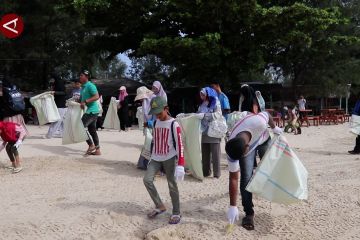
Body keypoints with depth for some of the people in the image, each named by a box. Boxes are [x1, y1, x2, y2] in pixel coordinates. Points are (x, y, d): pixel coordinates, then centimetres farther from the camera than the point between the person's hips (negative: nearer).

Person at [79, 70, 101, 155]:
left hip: (92, 110, -10)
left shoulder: (90, 85, -13)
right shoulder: (82, 87, 17)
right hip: (89, 111, 10)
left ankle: (91, 145, -4)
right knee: (92, 130, 11)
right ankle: (97, 150, 14)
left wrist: (85, 102, -28)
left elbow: (97, 96, -23)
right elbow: (82, 98, 27)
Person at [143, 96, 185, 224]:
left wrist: (180, 165, -24)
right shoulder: (155, 123, 7)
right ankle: (159, 206, 9)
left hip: (169, 159, -6)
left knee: (172, 186, 0)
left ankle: (176, 213, 14)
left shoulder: (174, 124, -14)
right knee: (147, 179, -6)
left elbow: (179, 145, -17)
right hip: (156, 158, 6)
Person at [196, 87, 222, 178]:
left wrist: (204, 115, -23)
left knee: (215, 153, -1)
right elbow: (198, 115, 20)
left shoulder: (215, 103, -3)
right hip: (204, 133, 5)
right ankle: (206, 172, 18)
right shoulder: (202, 105, 14)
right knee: (205, 153, 9)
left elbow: (218, 115, -17)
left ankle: (217, 173, 7)